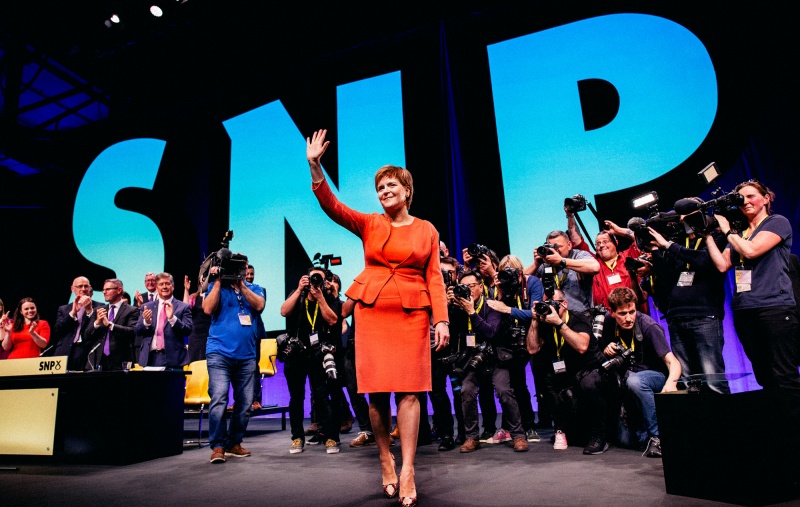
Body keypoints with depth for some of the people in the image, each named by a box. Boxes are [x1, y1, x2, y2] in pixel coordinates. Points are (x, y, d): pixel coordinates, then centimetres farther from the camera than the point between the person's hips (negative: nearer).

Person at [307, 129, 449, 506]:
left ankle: (407, 470, 0)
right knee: (377, 389, 3)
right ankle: (385, 461, 20)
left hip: (412, 313, -1)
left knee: (408, 389, -5)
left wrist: (441, 319, -7)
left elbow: (434, 278, 3)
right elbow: (332, 206, -5)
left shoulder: (427, 230, 8)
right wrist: (315, 167, -18)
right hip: (372, 310, 1)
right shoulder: (369, 224, 8)